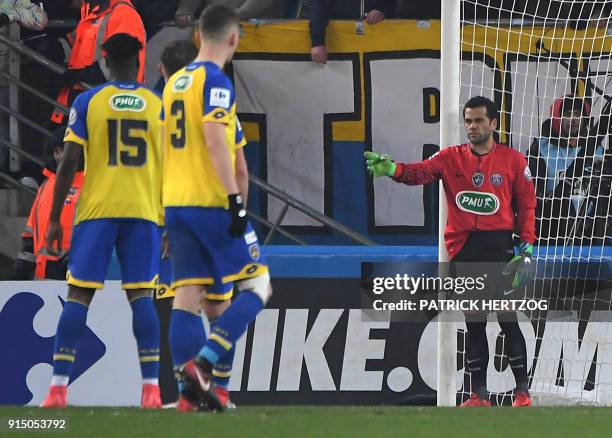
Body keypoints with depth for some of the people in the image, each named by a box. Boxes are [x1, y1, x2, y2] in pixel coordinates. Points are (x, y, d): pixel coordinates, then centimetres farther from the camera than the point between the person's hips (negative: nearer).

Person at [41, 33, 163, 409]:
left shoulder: (87, 103, 2)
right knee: (141, 296, 0)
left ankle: (58, 387, -6)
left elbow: (69, 162, -3)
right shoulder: (159, 106, 6)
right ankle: (151, 389, -9)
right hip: (143, 211, 1)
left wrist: (54, 219, 2)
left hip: (96, 212, -1)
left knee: (78, 296, 1)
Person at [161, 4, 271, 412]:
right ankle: (201, 363, -15)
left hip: (176, 205, 8)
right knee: (257, 287, 0)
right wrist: (237, 199, -22)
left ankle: (189, 391, -3)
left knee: (187, 297, 4)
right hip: (213, 203, -8)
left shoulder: (175, 83, 16)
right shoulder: (216, 81, -9)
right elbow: (215, 139, -21)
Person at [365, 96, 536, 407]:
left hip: (499, 246, -3)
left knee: (508, 320, -4)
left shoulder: (513, 160, 3)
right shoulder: (451, 158, 7)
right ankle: (478, 394, 12)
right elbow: (420, 172, -10)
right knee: (473, 323, 7)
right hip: (464, 249, 3)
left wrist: (527, 247, -5)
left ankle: (522, 391, 3)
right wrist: (392, 169, -31)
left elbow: (526, 206, 4)